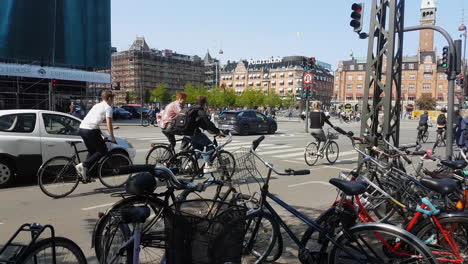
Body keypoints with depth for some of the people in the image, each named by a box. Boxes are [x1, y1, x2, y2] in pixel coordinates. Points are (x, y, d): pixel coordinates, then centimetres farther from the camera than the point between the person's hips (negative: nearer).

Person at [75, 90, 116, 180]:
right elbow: (109, 124, -6)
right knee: (103, 151, 4)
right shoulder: (108, 107, 1)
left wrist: (101, 135, 26)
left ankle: (86, 174, 17)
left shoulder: (97, 105, 25)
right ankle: (83, 165, -6)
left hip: (82, 129, 9)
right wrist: (112, 138, 3)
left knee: (92, 151, 21)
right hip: (90, 130, -9)